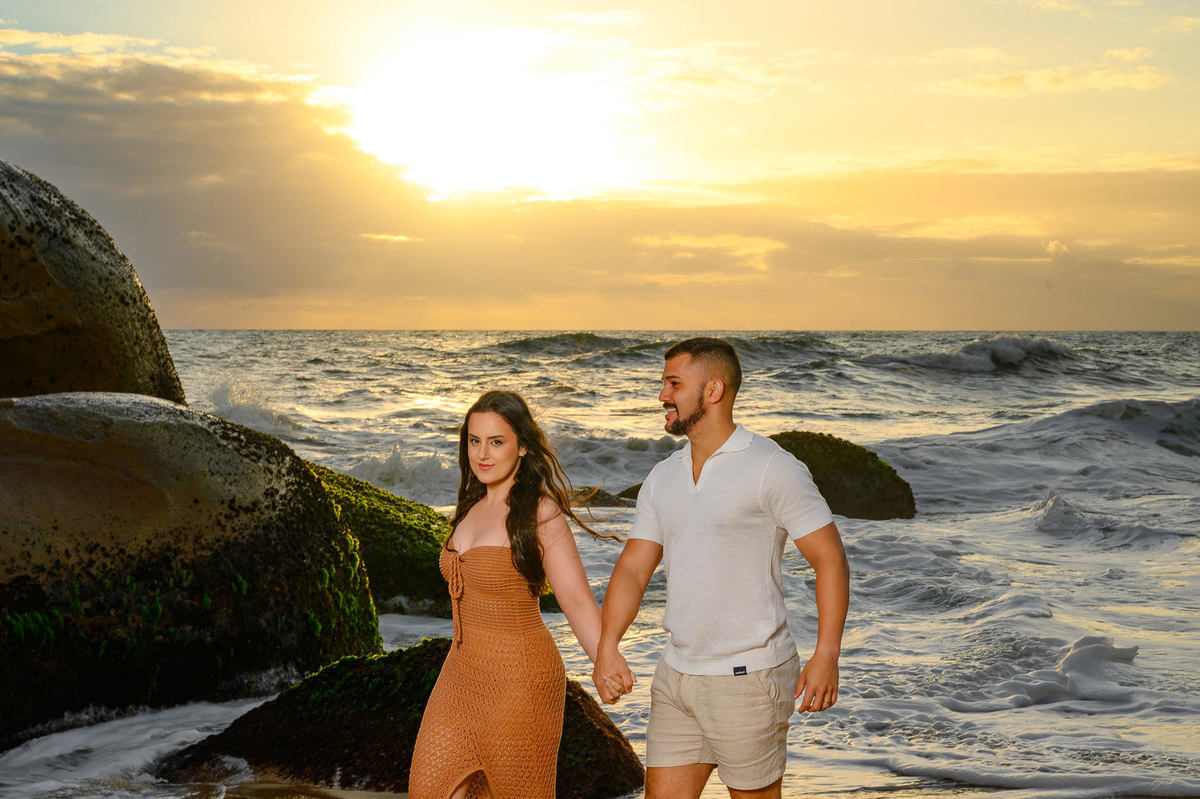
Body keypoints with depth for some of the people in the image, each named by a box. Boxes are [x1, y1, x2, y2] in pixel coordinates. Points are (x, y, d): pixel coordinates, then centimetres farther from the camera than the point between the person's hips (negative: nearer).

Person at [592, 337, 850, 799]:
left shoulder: (773, 469, -10)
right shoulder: (663, 479, 10)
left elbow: (830, 558, -11)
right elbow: (633, 568, 6)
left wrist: (826, 655, -19)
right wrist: (607, 647, -10)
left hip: (749, 676, -6)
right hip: (676, 674, 6)